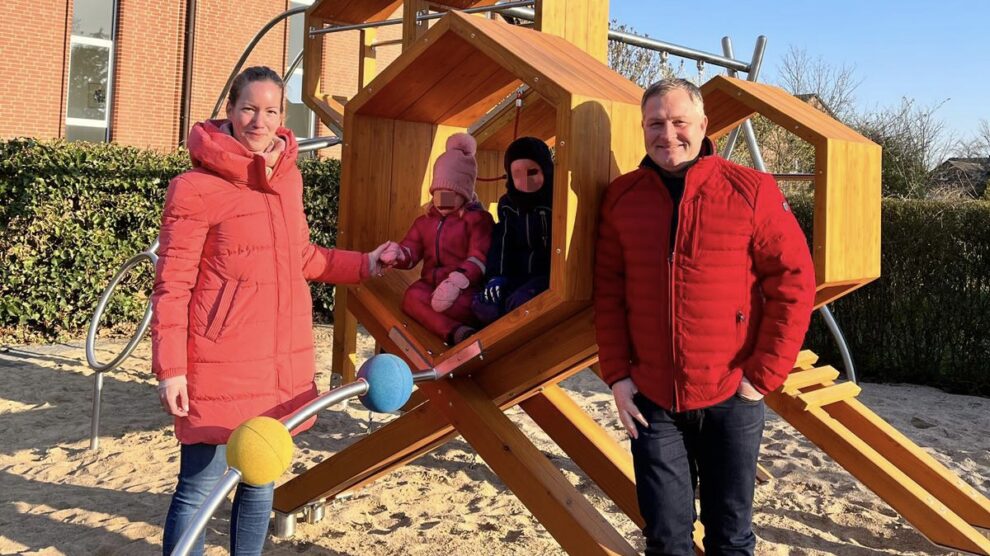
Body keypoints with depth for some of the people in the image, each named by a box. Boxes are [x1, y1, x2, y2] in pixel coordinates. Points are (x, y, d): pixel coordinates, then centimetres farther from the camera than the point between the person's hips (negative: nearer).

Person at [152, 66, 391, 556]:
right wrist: (170, 369, -14)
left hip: (284, 362, 6)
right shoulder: (196, 187, -10)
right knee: (199, 487, 0)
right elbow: (172, 285, -10)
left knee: (260, 482, 17)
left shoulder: (289, 177, 9)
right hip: (220, 364, -6)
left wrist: (362, 265, 18)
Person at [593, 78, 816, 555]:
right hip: (651, 398, 2)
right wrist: (616, 374, -1)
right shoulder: (621, 197, 3)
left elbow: (793, 283, -6)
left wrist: (763, 376, -9)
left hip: (732, 396, -2)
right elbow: (607, 291, 5)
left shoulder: (751, 190, -6)